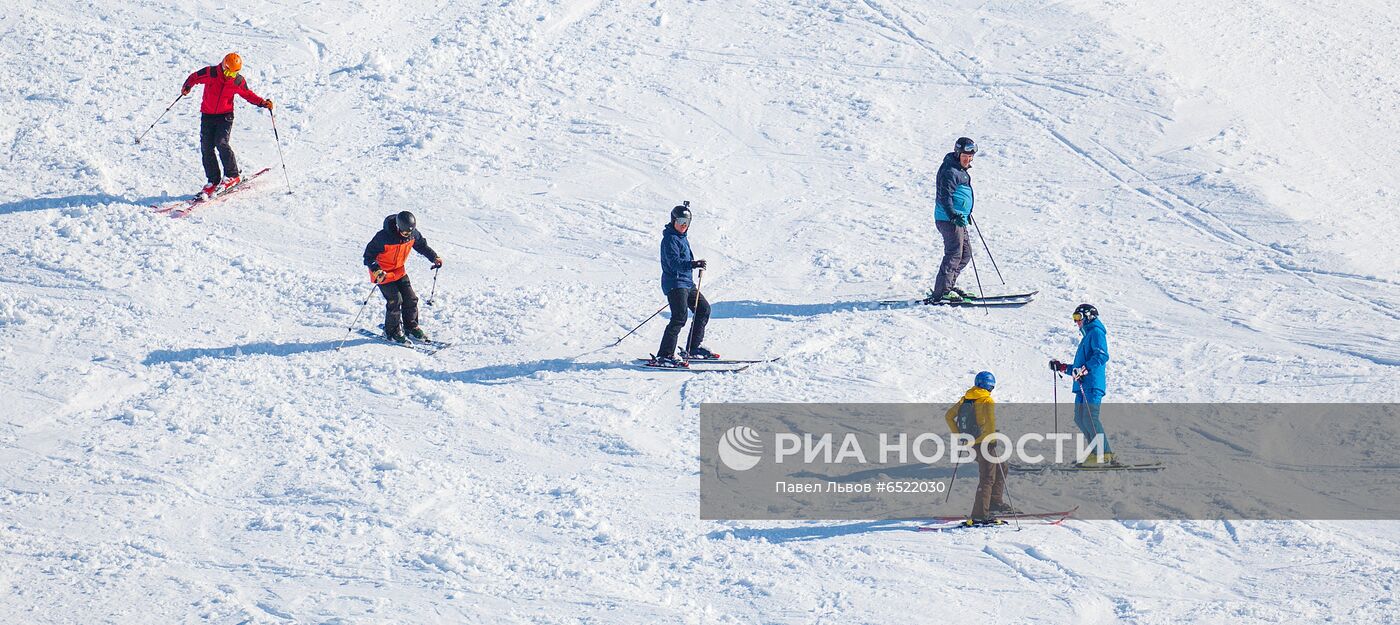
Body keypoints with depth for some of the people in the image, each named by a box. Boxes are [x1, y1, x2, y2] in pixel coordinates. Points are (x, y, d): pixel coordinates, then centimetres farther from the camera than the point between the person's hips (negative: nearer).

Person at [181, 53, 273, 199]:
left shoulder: (238, 81, -5)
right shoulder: (210, 73, -9)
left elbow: (248, 95, 8)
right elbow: (194, 77, 4)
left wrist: (262, 102, -6)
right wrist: (187, 87, -17)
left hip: (225, 116, -2)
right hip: (207, 115, 2)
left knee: (221, 143, -21)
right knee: (206, 148, -2)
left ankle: (232, 175, -8)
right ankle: (213, 181, 6)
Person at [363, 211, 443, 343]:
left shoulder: (413, 234, -12)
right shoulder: (383, 237, -30)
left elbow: (422, 246, 9)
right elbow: (369, 254, -22)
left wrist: (435, 257, -3)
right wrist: (376, 270, -36)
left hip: (399, 271, 6)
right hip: (383, 273, -6)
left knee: (410, 298, 3)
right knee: (395, 300, -13)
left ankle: (411, 327, 22)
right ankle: (392, 331, 4)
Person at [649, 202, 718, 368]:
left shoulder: (682, 237, 15)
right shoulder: (670, 239, -15)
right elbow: (674, 263, -28)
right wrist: (693, 264, -41)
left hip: (687, 283, 10)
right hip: (675, 284, -10)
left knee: (704, 309, 17)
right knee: (680, 317, -20)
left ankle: (692, 349, 25)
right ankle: (664, 356, -23)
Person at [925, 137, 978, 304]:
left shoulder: (961, 171, 18)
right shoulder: (949, 171, -14)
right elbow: (945, 196, -23)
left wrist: (966, 213, 44)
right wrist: (954, 216, -35)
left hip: (958, 219, 11)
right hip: (948, 219, -11)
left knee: (965, 254, 14)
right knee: (954, 254, -13)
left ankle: (948, 285, 22)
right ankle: (941, 292, -14)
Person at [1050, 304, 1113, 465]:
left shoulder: (1096, 332, -2)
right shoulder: (1087, 336, 29)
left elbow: (1101, 355, -20)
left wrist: (1084, 369, -27)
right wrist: (1062, 367, 34)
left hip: (1092, 384, -10)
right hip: (1082, 386, 10)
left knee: (1089, 418, -17)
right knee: (1080, 418, 5)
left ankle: (1105, 454, -19)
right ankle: (1097, 451, 6)